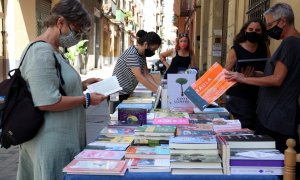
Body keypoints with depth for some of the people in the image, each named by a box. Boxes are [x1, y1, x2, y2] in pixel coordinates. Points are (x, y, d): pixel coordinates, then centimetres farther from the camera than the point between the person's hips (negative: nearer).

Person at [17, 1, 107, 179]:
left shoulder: (54, 50, 12)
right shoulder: (42, 52, -19)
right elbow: (47, 102, -25)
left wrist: (82, 85, 10)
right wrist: (87, 100, -16)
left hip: (62, 137, 10)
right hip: (52, 140, -10)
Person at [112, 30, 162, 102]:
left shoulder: (142, 54, 5)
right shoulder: (131, 54, -22)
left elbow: (146, 75, 3)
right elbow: (139, 77, -29)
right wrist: (158, 91, -28)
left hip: (126, 94, 9)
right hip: (118, 95, -9)